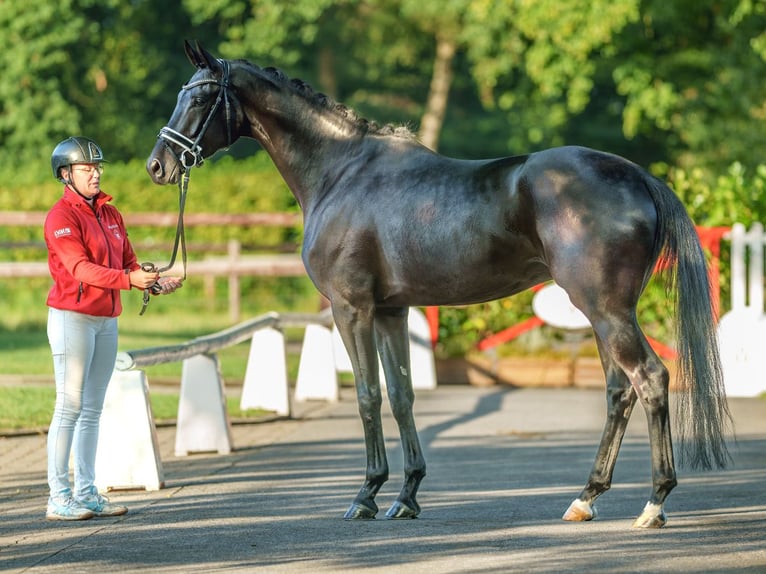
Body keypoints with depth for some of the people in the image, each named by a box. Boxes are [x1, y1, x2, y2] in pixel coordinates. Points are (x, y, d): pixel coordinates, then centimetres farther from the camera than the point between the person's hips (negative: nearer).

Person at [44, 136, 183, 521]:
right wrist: (128, 279, -34)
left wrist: (156, 283, -9)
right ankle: (58, 498, -7)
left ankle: (86, 492, 13)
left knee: (92, 409, 9)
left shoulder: (110, 214, 13)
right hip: (72, 317, -7)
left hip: (107, 321, 8)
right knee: (70, 406, -8)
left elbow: (128, 262, 10)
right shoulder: (61, 216, -11)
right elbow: (81, 268, -23)